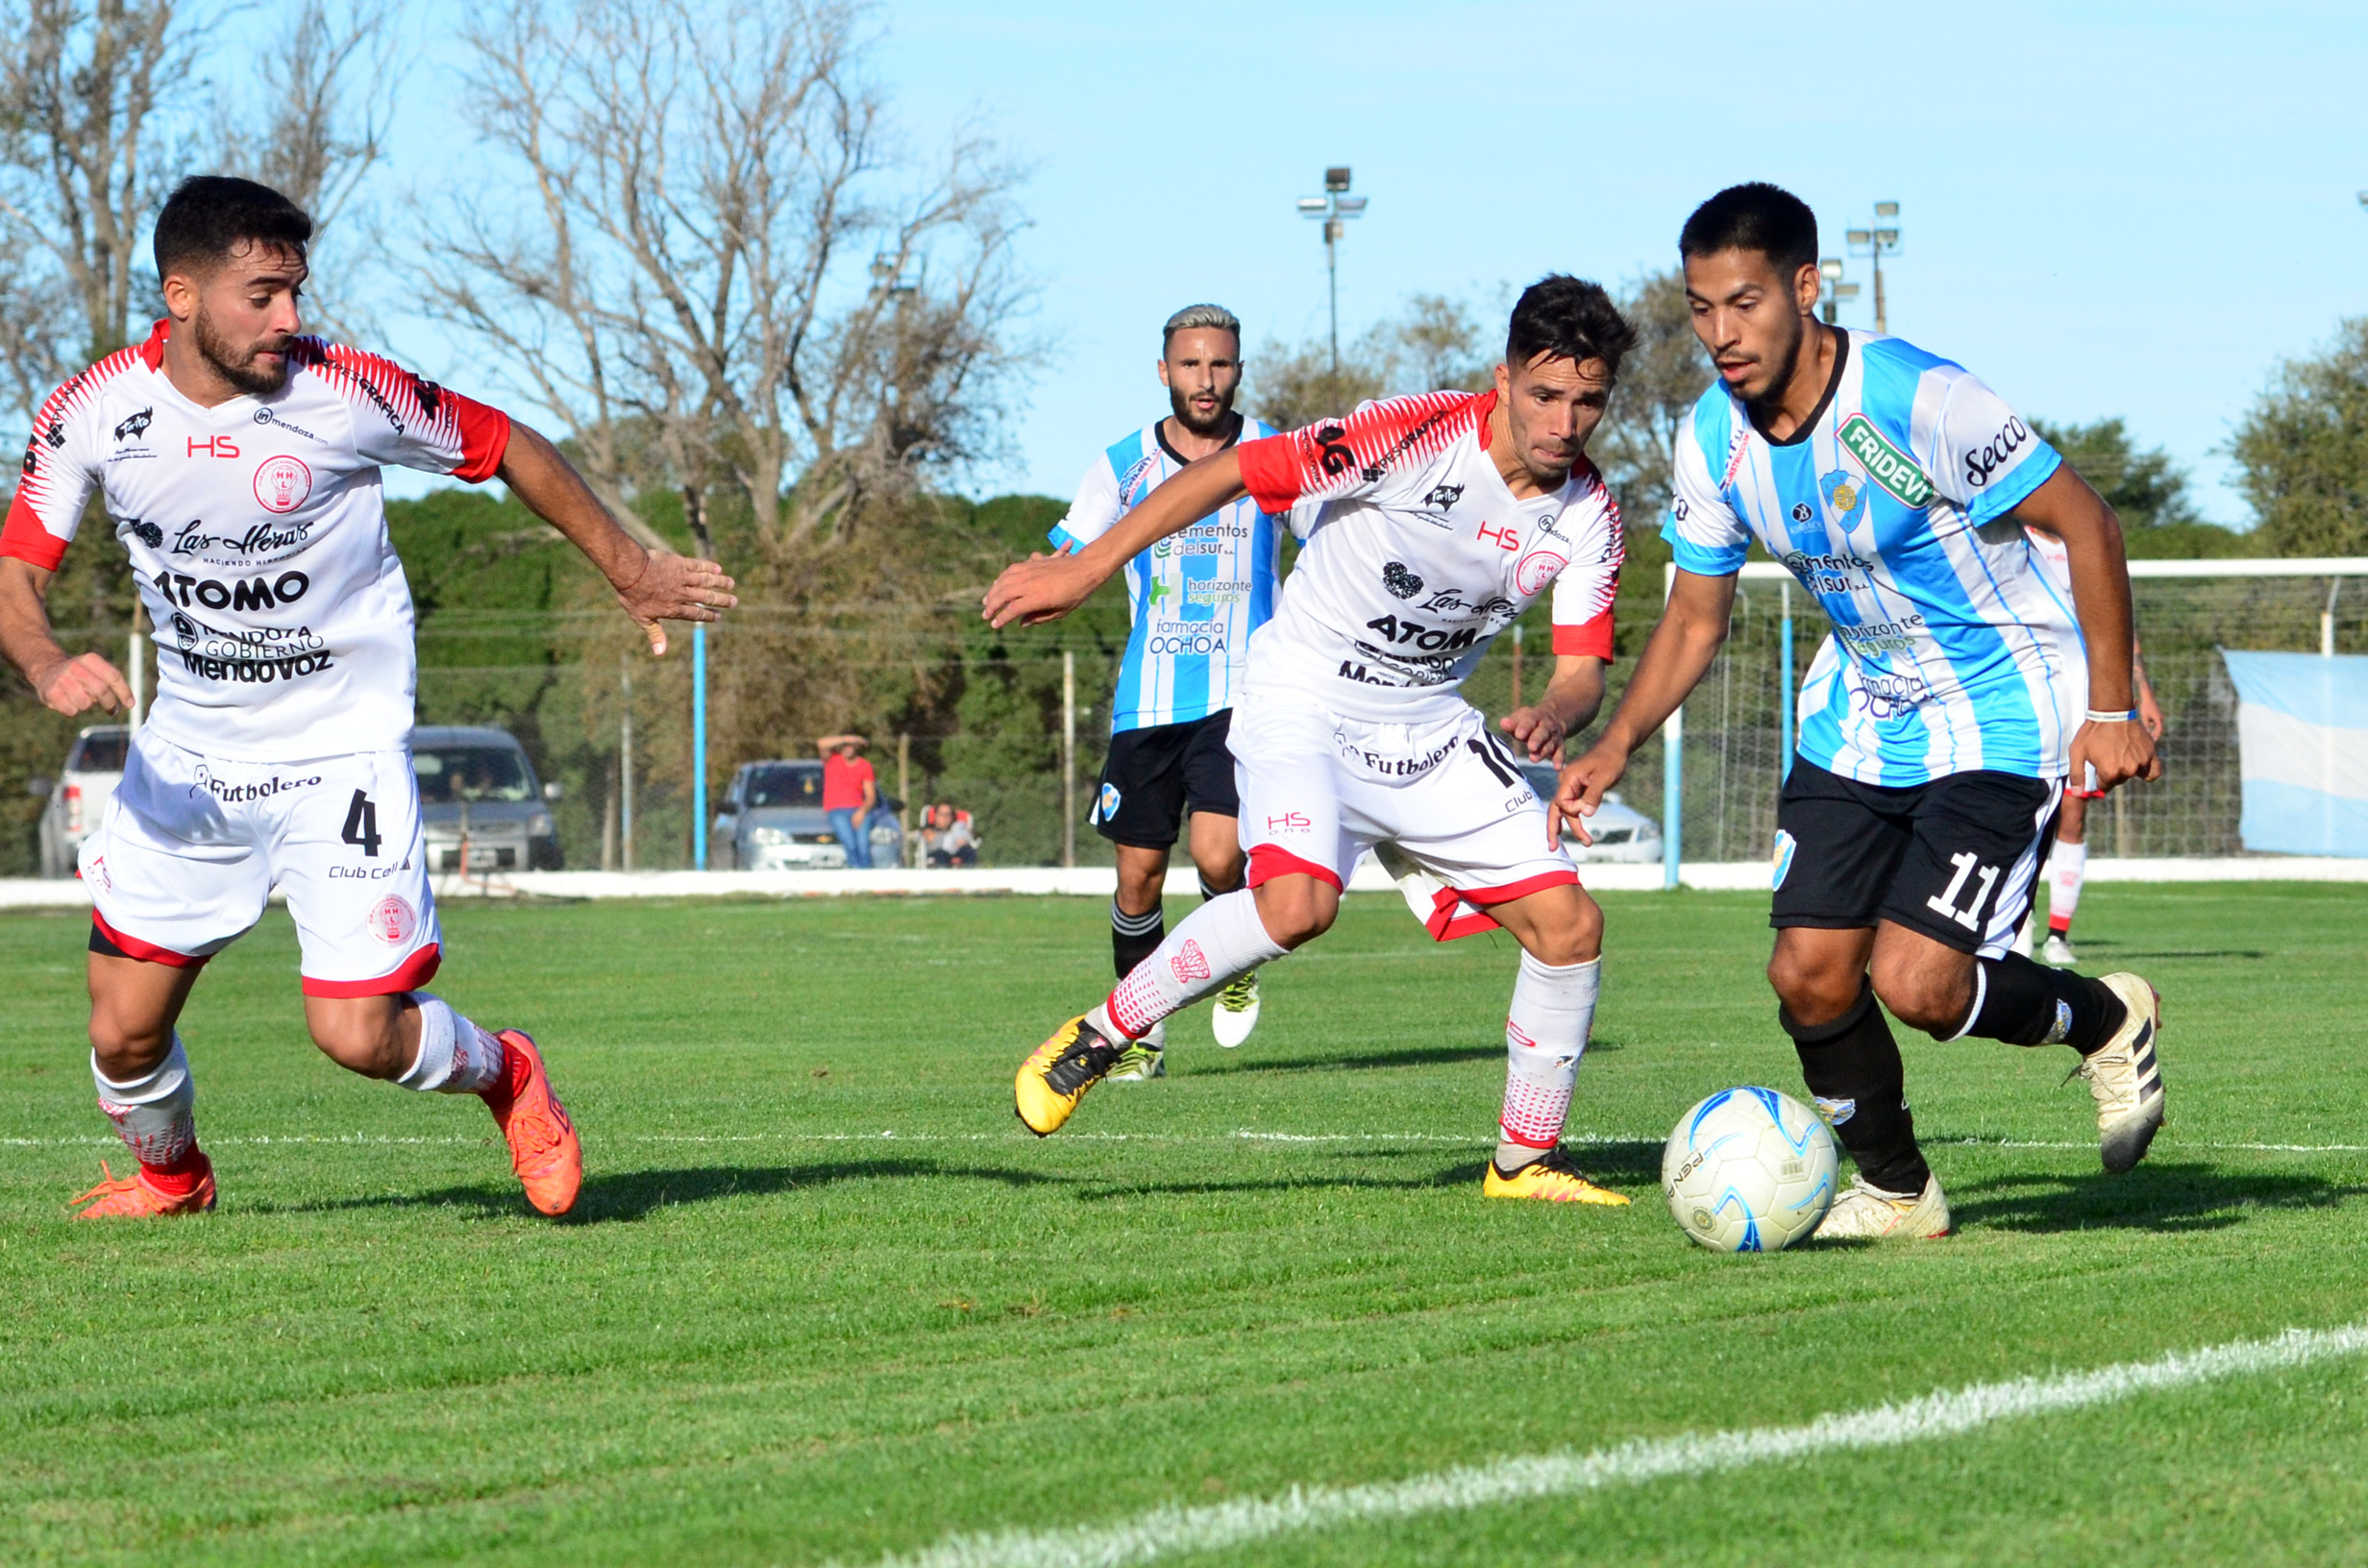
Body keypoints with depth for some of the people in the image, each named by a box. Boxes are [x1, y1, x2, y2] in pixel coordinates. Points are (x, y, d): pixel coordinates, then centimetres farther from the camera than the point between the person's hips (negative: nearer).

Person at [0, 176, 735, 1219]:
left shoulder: (345, 392, -18)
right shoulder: (94, 411, -11)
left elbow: (505, 448, -3)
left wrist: (632, 572, 3)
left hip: (341, 750, -3)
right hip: (187, 751, 3)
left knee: (359, 1036, -13)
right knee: (123, 1033, 3)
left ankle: (499, 1073, 22)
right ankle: (170, 1179, 37)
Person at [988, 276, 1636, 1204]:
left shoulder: (1589, 518, -6)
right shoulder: (1421, 435, -23)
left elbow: (1583, 673, -6)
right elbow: (1230, 472, -19)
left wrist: (1552, 718, -32)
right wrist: (1082, 571, -21)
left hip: (1428, 727, 6)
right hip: (1305, 701, -6)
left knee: (1569, 923, -3)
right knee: (1297, 903, -31)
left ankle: (1524, 1161, 15)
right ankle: (1098, 1037, -11)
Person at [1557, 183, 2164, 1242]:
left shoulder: (1916, 400, -27)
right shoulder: (1715, 439, -7)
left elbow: (2084, 524, -18)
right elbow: (1695, 618, 7)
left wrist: (2111, 712, -20)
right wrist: (1617, 743, -9)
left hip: (2001, 715, -6)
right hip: (1859, 715, 6)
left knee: (1915, 982, -18)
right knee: (1808, 976, -4)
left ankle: (2106, 1020, 12)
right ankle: (1894, 1192, 20)